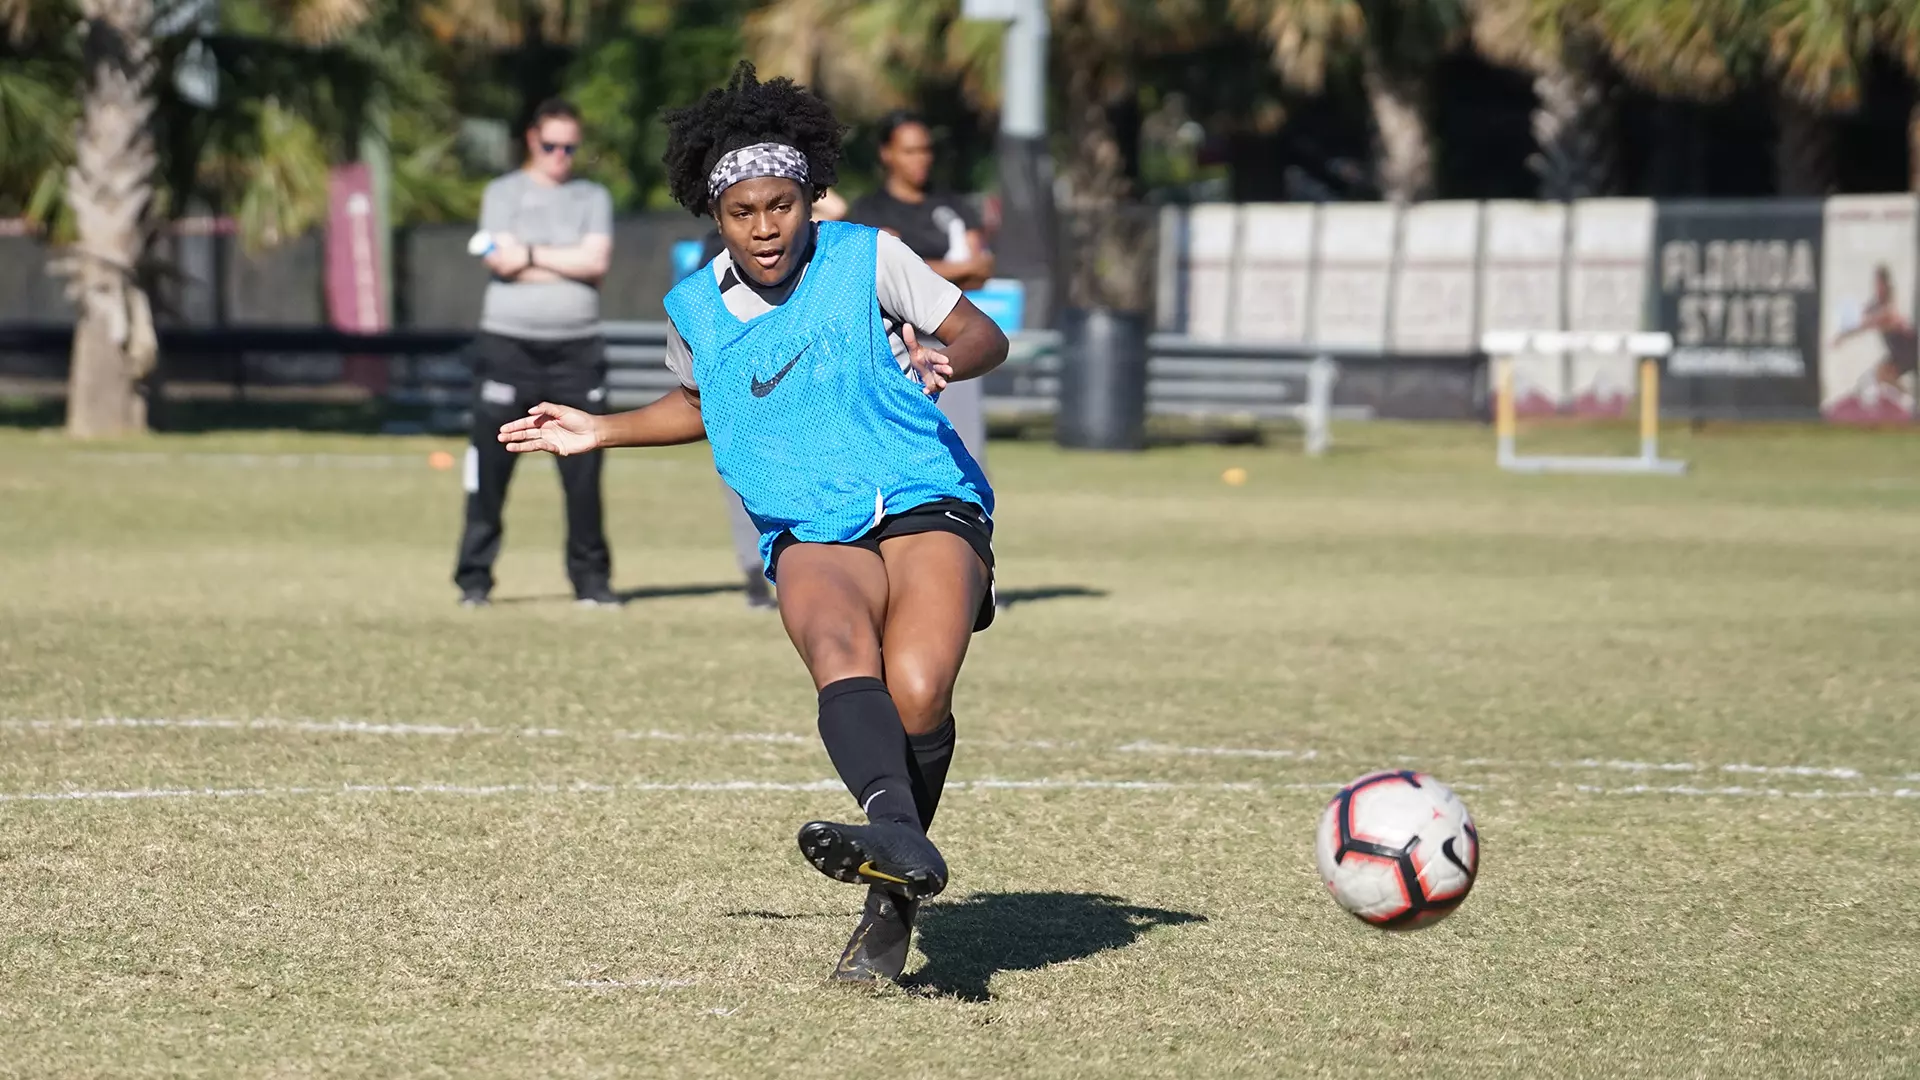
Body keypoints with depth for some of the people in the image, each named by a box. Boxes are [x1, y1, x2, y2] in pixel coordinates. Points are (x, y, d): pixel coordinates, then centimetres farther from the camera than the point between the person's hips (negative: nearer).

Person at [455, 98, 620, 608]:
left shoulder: (592, 197, 13)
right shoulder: (503, 193, 7)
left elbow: (596, 260, -4)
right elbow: (502, 262, -8)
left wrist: (531, 255, -7)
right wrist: (570, 263, -6)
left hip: (577, 350, 2)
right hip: (508, 346, -2)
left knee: (584, 471, 1)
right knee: (490, 466, -3)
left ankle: (591, 576, 10)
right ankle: (475, 577, 3)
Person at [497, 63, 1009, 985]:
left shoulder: (867, 259, 2)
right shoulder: (694, 312, 11)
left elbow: (984, 335, 7)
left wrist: (945, 362, -14)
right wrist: (602, 433, 24)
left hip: (928, 504, -2)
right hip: (809, 537, 2)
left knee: (917, 693, -28)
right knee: (839, 654, -34)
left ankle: (891, 906, -12)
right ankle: (901, 835, -60)